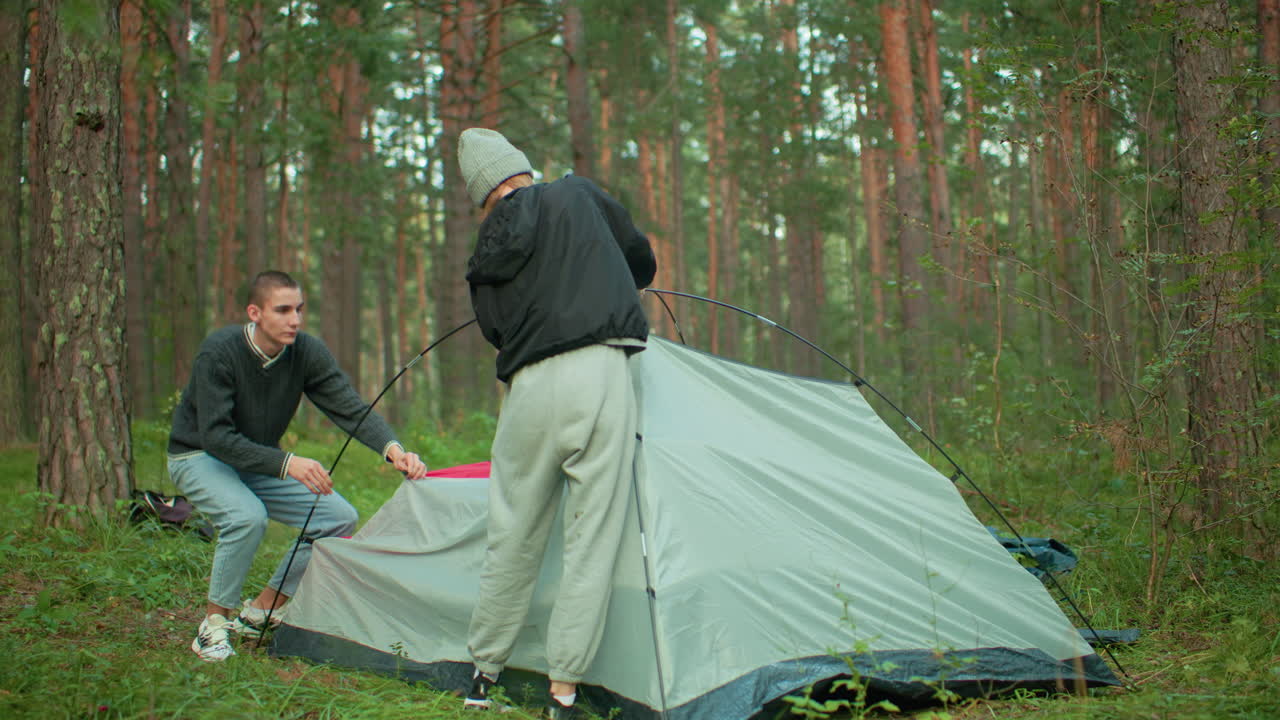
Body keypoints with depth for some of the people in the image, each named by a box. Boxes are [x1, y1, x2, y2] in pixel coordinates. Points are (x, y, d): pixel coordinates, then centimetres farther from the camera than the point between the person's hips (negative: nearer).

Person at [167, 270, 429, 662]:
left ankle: (258, 613, 5)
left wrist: (392, 448, -39)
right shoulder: (218, 352, -29)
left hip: (260, 461, 6)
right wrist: (287, 464, -44)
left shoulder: (307, 351, -16)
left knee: (339, 517, -7)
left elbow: (352, 409, -19)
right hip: (199, 457, -6)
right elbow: (216, 436, -33)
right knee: (247, 516, -35)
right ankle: (213, 625, -14)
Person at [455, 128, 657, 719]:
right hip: (602, 373, -1)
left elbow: (495, 328, 12)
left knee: (513, 535, 14)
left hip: (532, 387, 1)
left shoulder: (490, 247, 11)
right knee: (591, 539, 4)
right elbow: (641, 259, 23)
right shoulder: (578, 194, 11)